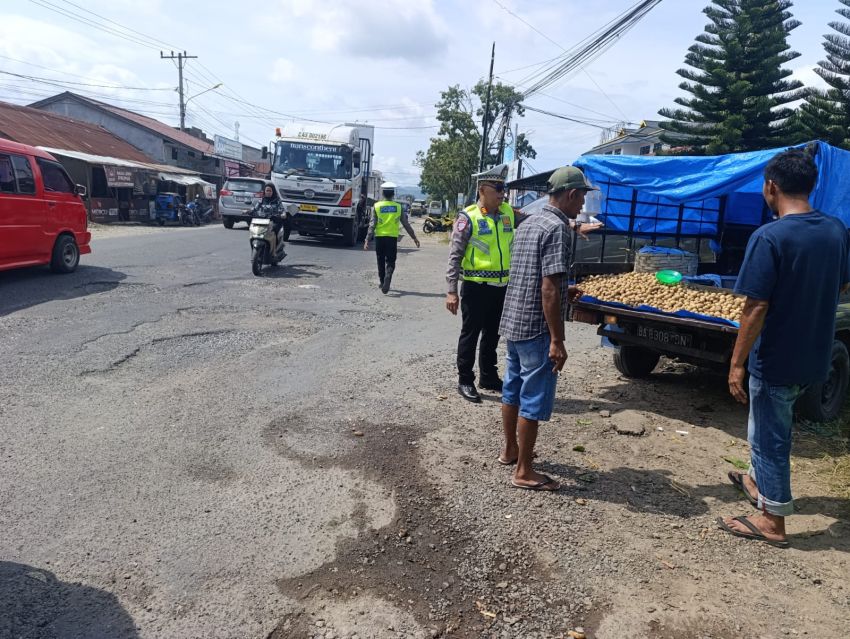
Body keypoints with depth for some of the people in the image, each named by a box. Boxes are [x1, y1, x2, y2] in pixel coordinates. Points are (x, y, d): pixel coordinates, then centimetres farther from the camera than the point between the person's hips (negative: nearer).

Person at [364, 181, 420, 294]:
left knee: (381, 261, 16)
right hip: (392, 238, 0)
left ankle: (381, 281, 28)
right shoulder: (398, 207, 1)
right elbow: (406, 224, 5)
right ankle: (387, 280, -22)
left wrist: (367, 240, -5)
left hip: (380, 237, 0)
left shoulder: (376, 206, -2)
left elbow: (372, 225, -6)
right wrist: (414, 238, 13)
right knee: (390, 262, 3)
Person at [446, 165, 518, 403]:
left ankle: (489, 376, 33)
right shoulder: (468, 217, -9)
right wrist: (451, 291, -15)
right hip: (476, 287, -6)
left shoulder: (508, 213, 8)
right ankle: (465, 381, 17)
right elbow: (455, 256, -11)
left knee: (492, 334, 18)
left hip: (501, 286, 6)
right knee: (470, 334, 5)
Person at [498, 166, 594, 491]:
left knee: (513, 389, 20)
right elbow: (549, 289, -23)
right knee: (534, 400, 0)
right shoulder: (557, 228, -17)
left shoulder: (529, 223, 12)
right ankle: (524, 472, 10)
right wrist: (557, 341, -21)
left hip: (513, 321, 9)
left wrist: (564, 291, 24)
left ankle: (510, 449, 36)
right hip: (537, 328, -9)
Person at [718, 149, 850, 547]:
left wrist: (737, 363, -17)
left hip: (777, 360, -7)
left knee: (770, 436, 8)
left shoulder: (769, 237, -21)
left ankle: (772, 521, 22)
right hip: (816, 358, 7)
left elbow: (756, 308, -23)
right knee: (770, 426, 27)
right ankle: (760, 483, 44)